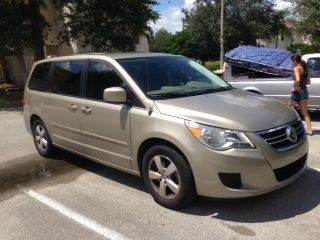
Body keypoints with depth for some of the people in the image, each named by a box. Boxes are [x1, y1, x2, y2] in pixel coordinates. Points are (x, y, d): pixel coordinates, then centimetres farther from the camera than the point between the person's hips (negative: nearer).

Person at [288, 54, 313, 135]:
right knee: (305, 112, 11)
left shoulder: (296, 68, -13)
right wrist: (302, 84, 10)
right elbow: (308, 81, 17)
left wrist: (295, 87, -16)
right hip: (304, 91, 8)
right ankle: (309, 130, 8)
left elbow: (297, 80, -30)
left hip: (298, 92, -8)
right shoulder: (304, 68, 11)